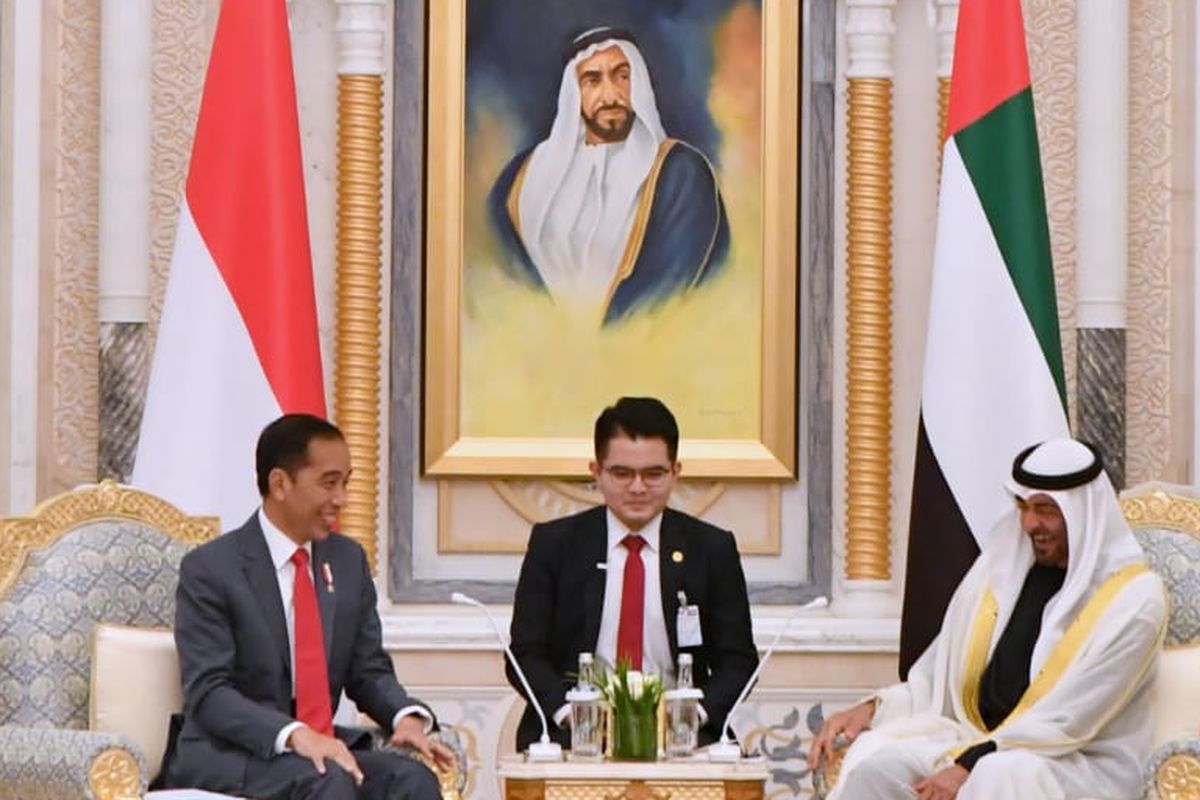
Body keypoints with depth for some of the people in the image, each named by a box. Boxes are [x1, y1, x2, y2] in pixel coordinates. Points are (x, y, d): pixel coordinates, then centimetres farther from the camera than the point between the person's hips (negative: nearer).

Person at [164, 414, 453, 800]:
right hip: (229, 755, -6)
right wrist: (294, 736, -32)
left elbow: (368, 670, 15)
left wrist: (406, 717, -10)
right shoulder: (210, 569, -8)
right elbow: (208, 692, -16)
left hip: (323, 746, 6)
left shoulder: (349, 560, 11)